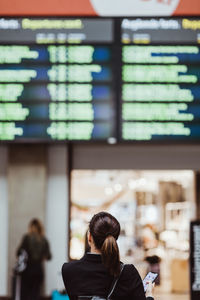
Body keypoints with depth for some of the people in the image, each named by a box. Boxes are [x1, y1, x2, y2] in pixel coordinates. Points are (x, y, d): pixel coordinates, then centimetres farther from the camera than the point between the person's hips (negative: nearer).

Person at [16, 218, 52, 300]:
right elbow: (49, 256, 5)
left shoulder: (27, 237, -7)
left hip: (28, 269, -3)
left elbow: (19, 252, -9)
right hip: (39, 269, 3)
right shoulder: (44, 240, 2)